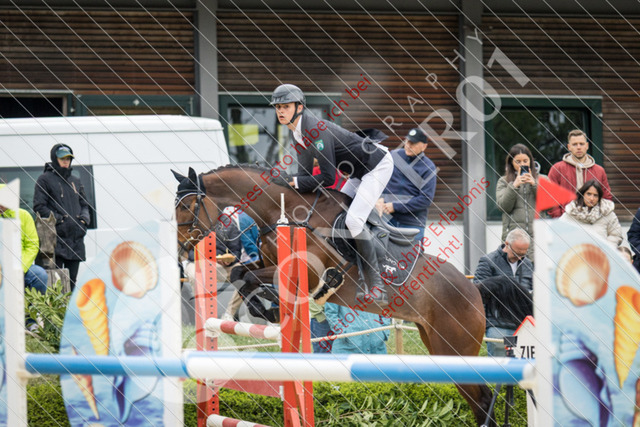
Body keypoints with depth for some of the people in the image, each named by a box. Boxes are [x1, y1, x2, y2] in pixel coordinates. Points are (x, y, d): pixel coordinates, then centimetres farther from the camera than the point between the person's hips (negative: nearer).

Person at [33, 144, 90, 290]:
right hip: (56, 237, -6)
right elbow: (39, 207, -5)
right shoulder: (45, 180, 3)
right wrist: (59, 219, -13)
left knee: (72, 279, 6)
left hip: (76, 239, 6)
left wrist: (84, 218, 2)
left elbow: (84, 205, 25)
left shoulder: (75, 182, 21)